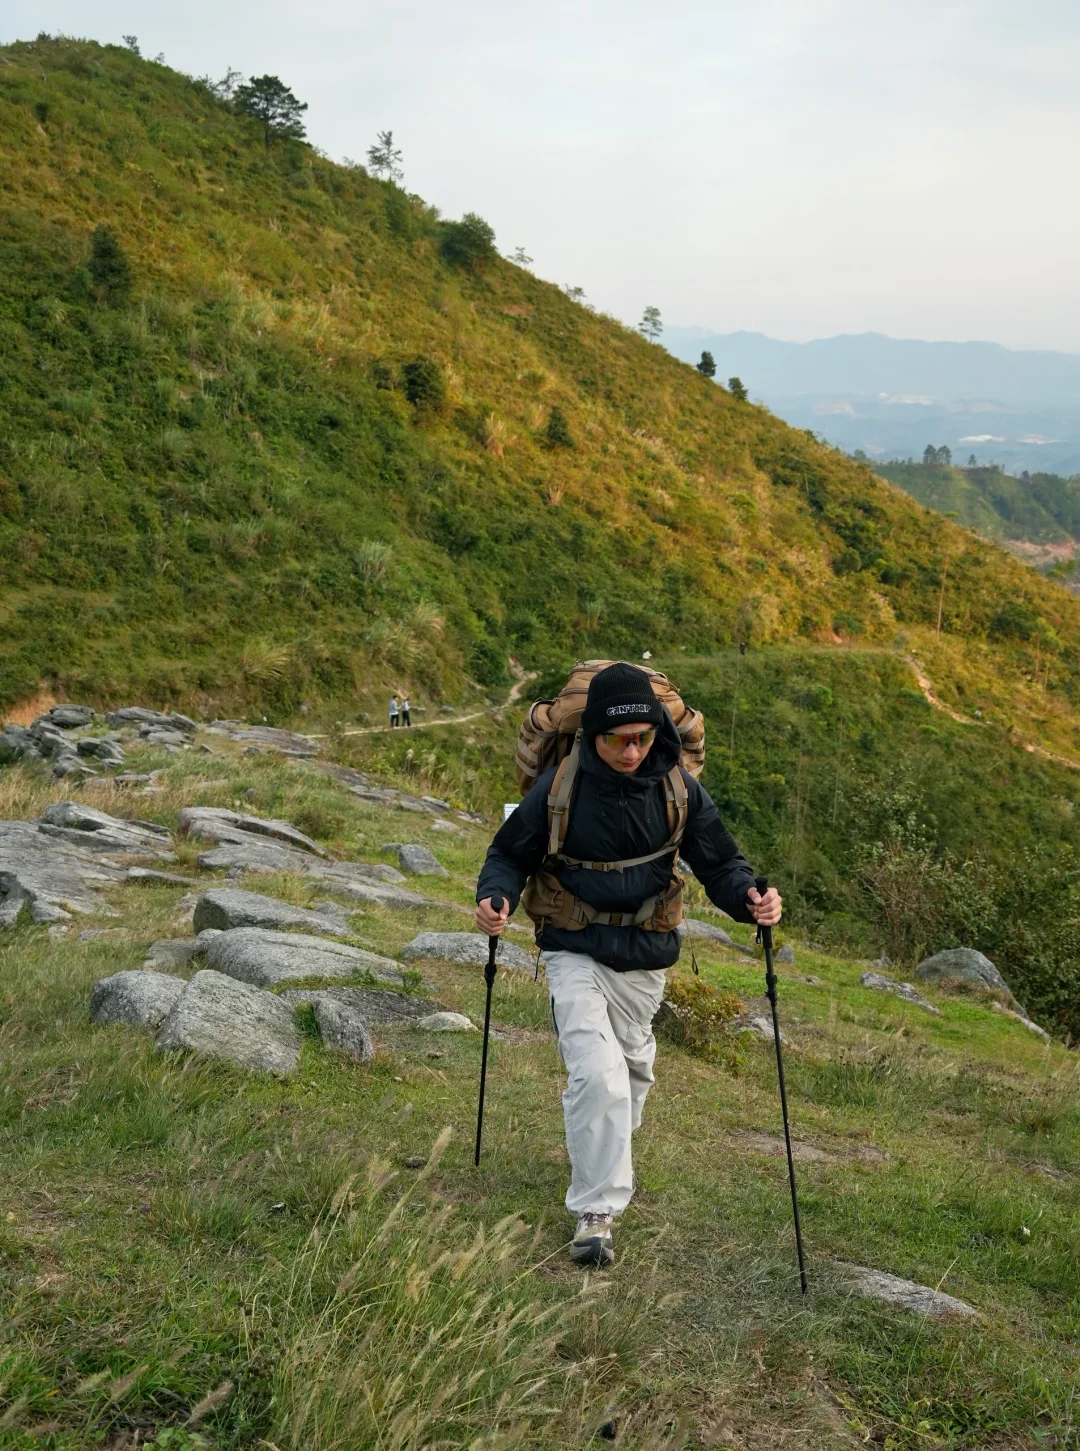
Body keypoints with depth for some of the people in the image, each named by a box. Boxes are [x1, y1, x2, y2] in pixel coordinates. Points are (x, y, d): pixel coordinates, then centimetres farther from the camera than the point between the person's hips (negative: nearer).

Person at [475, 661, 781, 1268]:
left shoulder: (678, 789, -10)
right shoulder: (559, 787, -15)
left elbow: (720, 863, -3)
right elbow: (511, 855, -4)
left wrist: (751, 898, -25)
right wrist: (496, 897, -25)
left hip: (646, 958, 3)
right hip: (577, 953, -3)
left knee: (632, 1064, 23)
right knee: (597, 1073, -19)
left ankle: (613, 1154, 53)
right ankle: (597, 1212, -6)